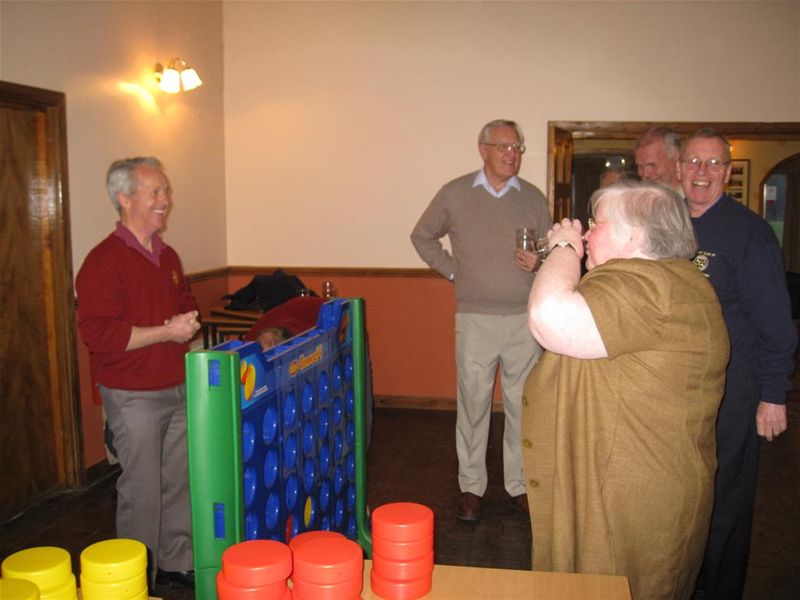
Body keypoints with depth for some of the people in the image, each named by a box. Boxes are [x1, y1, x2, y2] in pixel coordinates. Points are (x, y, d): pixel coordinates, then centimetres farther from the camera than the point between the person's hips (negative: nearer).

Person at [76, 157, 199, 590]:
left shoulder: (168, 257, 9)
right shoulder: (103, 262, -16)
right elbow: (98, 335, -23)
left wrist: (189, 323, -1)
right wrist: (166, 332, -21)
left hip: (178, 389, 7)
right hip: (134, 396, -7)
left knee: (179, 481, 16)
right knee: (142, 489, 4)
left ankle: (176, 563, 32)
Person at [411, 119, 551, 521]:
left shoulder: (533, 198, 6)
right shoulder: (454, 194, 2)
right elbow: (422, 236, 14)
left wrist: (539, 261, -8)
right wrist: (451, 271, 4)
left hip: (525, 319, 2)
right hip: (475, 318, -1)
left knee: (523, 405, 8)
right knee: (473, 404, 5)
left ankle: (519, 485, 23)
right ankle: (471, 486, 20)